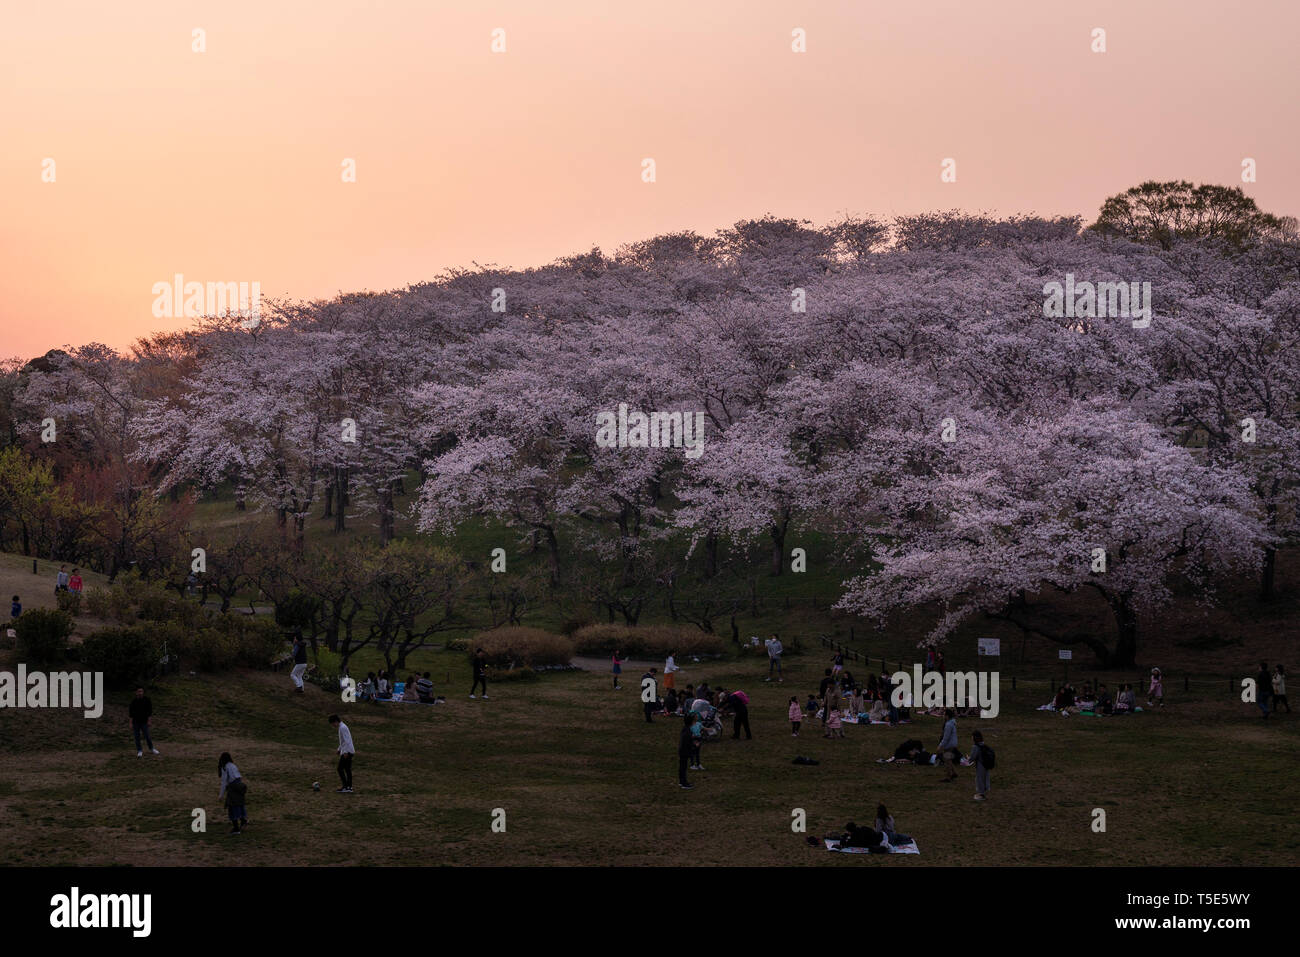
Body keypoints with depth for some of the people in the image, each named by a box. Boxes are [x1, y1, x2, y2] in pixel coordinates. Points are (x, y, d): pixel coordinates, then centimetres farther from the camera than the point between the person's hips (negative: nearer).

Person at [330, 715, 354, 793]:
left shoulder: (342, 728, -15)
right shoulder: (342, 727, 16)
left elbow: (346, 741, -22)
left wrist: (345, 752, -23)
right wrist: (339, 749, 28)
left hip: (347, 752, -10)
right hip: (349, 752, 10)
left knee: (340, 768, -7)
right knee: (347, 769, 10)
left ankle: (345, 787, -8)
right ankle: (349, 787, 10)